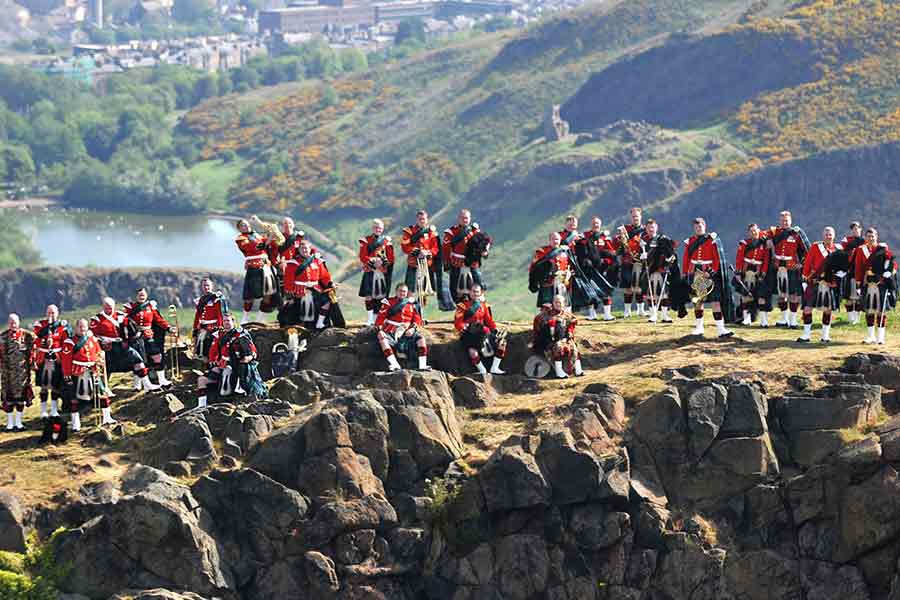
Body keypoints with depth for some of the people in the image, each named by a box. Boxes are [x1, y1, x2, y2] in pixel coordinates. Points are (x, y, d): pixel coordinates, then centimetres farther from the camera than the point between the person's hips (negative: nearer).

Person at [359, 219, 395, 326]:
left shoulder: (387, 241, 9)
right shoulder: (366, 241, 5)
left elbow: (391, 257, 5)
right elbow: (363, 257, -3)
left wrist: (383, 261, -14)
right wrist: (373, 262, -16)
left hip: (383, 272, 1)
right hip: (369, 272, -1)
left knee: (380, 296, 0)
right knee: (369, 296, -5)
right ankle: (369, 319, 0)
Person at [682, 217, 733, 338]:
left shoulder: (712, 240, -2)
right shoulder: (690, 241, 8)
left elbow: (717, 258, -5)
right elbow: (686, 259, 10)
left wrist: (711, 272, -14)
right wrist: (685, 275, 6)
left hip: (710, 274, -4)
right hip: (695, 275, 4)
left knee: (716, 301, -10)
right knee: (697, 301, 10)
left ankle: (721, 329, -13)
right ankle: (699, 327, 22)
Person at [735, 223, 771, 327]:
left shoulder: (763, 244, 5)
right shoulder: (744, 244, 2)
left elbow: (766, 260, 3)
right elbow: (739, 259, -2)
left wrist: (763, 273, -5)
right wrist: (738, 272, -9)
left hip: (759, 273, 0)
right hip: (746, 272, 0)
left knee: (762, 295, -5)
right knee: (746, 295, 1)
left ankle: (763, 320, -4)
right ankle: (747, 318, 8)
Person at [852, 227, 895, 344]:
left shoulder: (883, 249, 2)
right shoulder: (861, 250, 7)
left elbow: (893, 263, 1)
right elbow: (858, 269, 7)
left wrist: (890, 271, -18)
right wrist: (858, 284, 2)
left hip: (882, 284, -2)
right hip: (868, 285, 2)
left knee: (881, 311, -2)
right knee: (869, 310, 6)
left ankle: (881, 337, 3)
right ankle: (871, 336, 15)